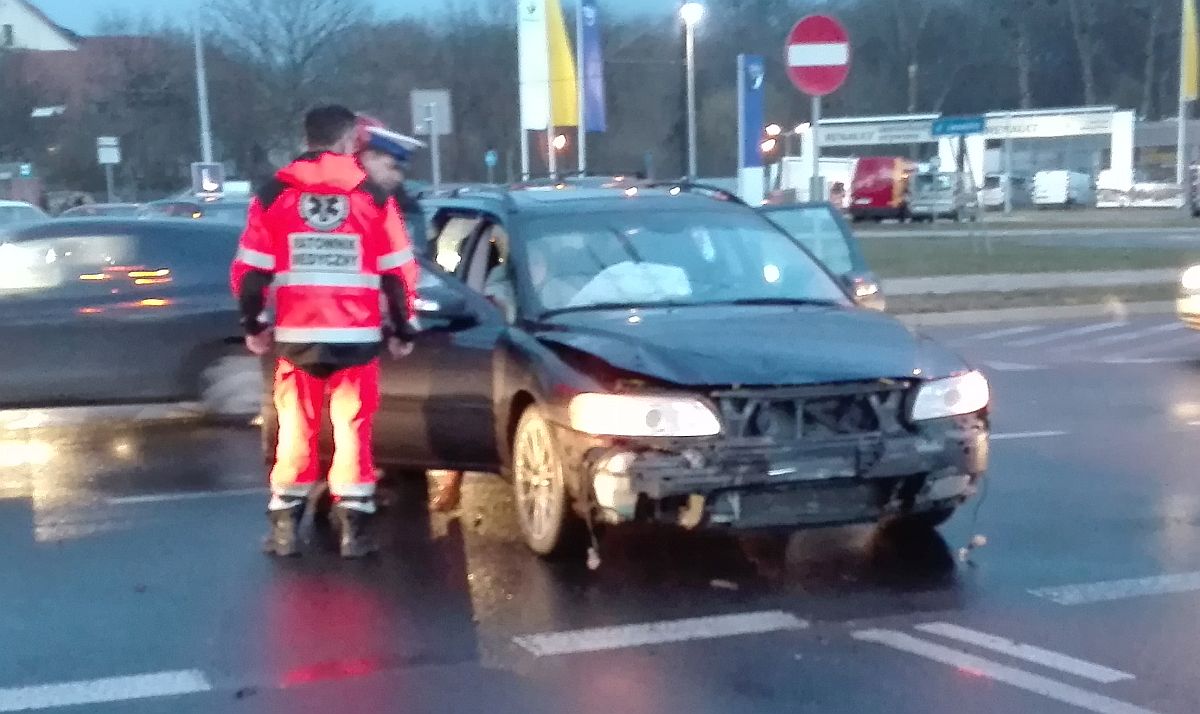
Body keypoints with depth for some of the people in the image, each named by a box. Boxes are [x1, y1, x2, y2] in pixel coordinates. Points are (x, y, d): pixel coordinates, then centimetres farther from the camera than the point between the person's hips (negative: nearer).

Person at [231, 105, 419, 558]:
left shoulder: (273, 195, 2)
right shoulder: (374, 197, -1)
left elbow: (249, 270, 2)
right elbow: (399, 270, 0)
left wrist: (252, 325, 14)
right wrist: (403, 330, 10)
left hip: (295, 336, 1)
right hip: (357, 337, -1)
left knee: (295, 431, 11)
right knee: (353, 430, 7)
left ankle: (284, 528, 14)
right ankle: (353, 529, 7)